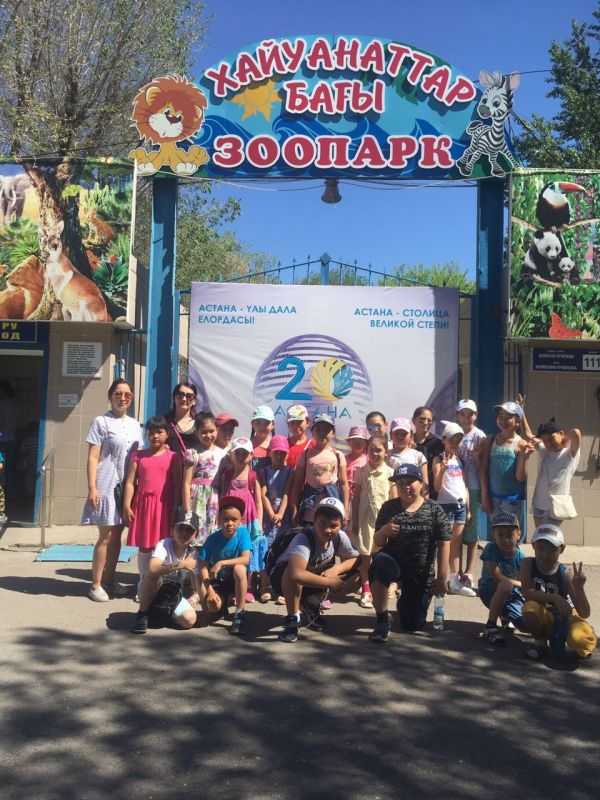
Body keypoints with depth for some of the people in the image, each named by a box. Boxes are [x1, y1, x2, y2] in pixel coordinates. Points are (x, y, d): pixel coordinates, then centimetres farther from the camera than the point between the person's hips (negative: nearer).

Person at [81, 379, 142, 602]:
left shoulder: (134, 425, 12)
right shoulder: (101, 422, -6)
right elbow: (92, 458, -10)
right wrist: (92, 488, -16)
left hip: (127, 486, 6)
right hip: (107, 486, -6)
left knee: (117, 535, 11)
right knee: (106, 537, -2)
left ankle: (109, 580, 21)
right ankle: (96, 585, 9)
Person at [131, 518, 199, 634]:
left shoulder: (192, 552, -7)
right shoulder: (164, 545, -23)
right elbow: (152, 569, -44)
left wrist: (195, 597, -16)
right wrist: (182, 564, -38)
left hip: (173, 596, 5)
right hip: (152, 593, -4)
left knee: (190, 620, -23)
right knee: (153, 574, -37)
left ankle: (161, 612, 8)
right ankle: (142, 615, -16)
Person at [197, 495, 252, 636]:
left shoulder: (243, 532, -15)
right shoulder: (213, 539, -14)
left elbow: (246, 559, -26)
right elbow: (203, 566, -14)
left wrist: (221, 563, -34)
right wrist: (210, 591, -24)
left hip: (237, 581, -1)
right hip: (218, 581, 1)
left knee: (239, 568, -34)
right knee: (211, 607, -26)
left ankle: (240, 614, -21)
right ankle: (224, 601, 15)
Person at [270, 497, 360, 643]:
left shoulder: (340, 537, -18)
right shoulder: (303, 539, -36)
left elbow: (355, 559, -4)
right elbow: (296, 574, -52)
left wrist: (335, 569, -25)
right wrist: (331, 582, -40)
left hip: (315, 576, 6)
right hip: (283, 577, -6)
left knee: (356, 576, -12)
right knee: (293, 573, -42)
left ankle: (311, 603, 7)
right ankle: (292, 619, -17)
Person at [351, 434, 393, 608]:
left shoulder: (390, 472, -1)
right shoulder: (361, 471, 0)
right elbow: (356, 497, 3)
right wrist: (354, 520, 0)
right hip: (365, 517, 1)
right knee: (364, 553, 4)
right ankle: (366, 590, 13)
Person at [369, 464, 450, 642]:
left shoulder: (434, 510, -5)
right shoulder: (388, 507, -2)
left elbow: (444, 543, -7)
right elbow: (378, 543, 0)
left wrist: (442, 576, -12)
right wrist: (384, 531, -22)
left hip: (422, 574, 0)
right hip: (394, 562, 0)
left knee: (412, 625, 3)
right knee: (379, 562, -37)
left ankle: (405, 602, 41)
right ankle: (383, 621, -21)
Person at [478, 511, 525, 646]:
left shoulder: (520, 558, -12)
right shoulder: (491, 549, -20)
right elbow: (497, 578, -24)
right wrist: (520, 584, -16)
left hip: (512, 595, 4)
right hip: (489, 591, -4)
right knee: (506, 585, -37)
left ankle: (505, 615, 23)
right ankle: (491, 626, -21)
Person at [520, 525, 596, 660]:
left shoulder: (566, 575, -17)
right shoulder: (528, 564, -14)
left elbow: (585, 614, -19)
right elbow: (527, 593, -28)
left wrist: (580, 587, -36)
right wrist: (554, 598, -40)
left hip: (565, 618, 0)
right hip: (544, 620, 1)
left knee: (580, 641, -34)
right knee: (530, 608, -35)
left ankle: (581, 650, 8)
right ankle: (540, 641, -2)